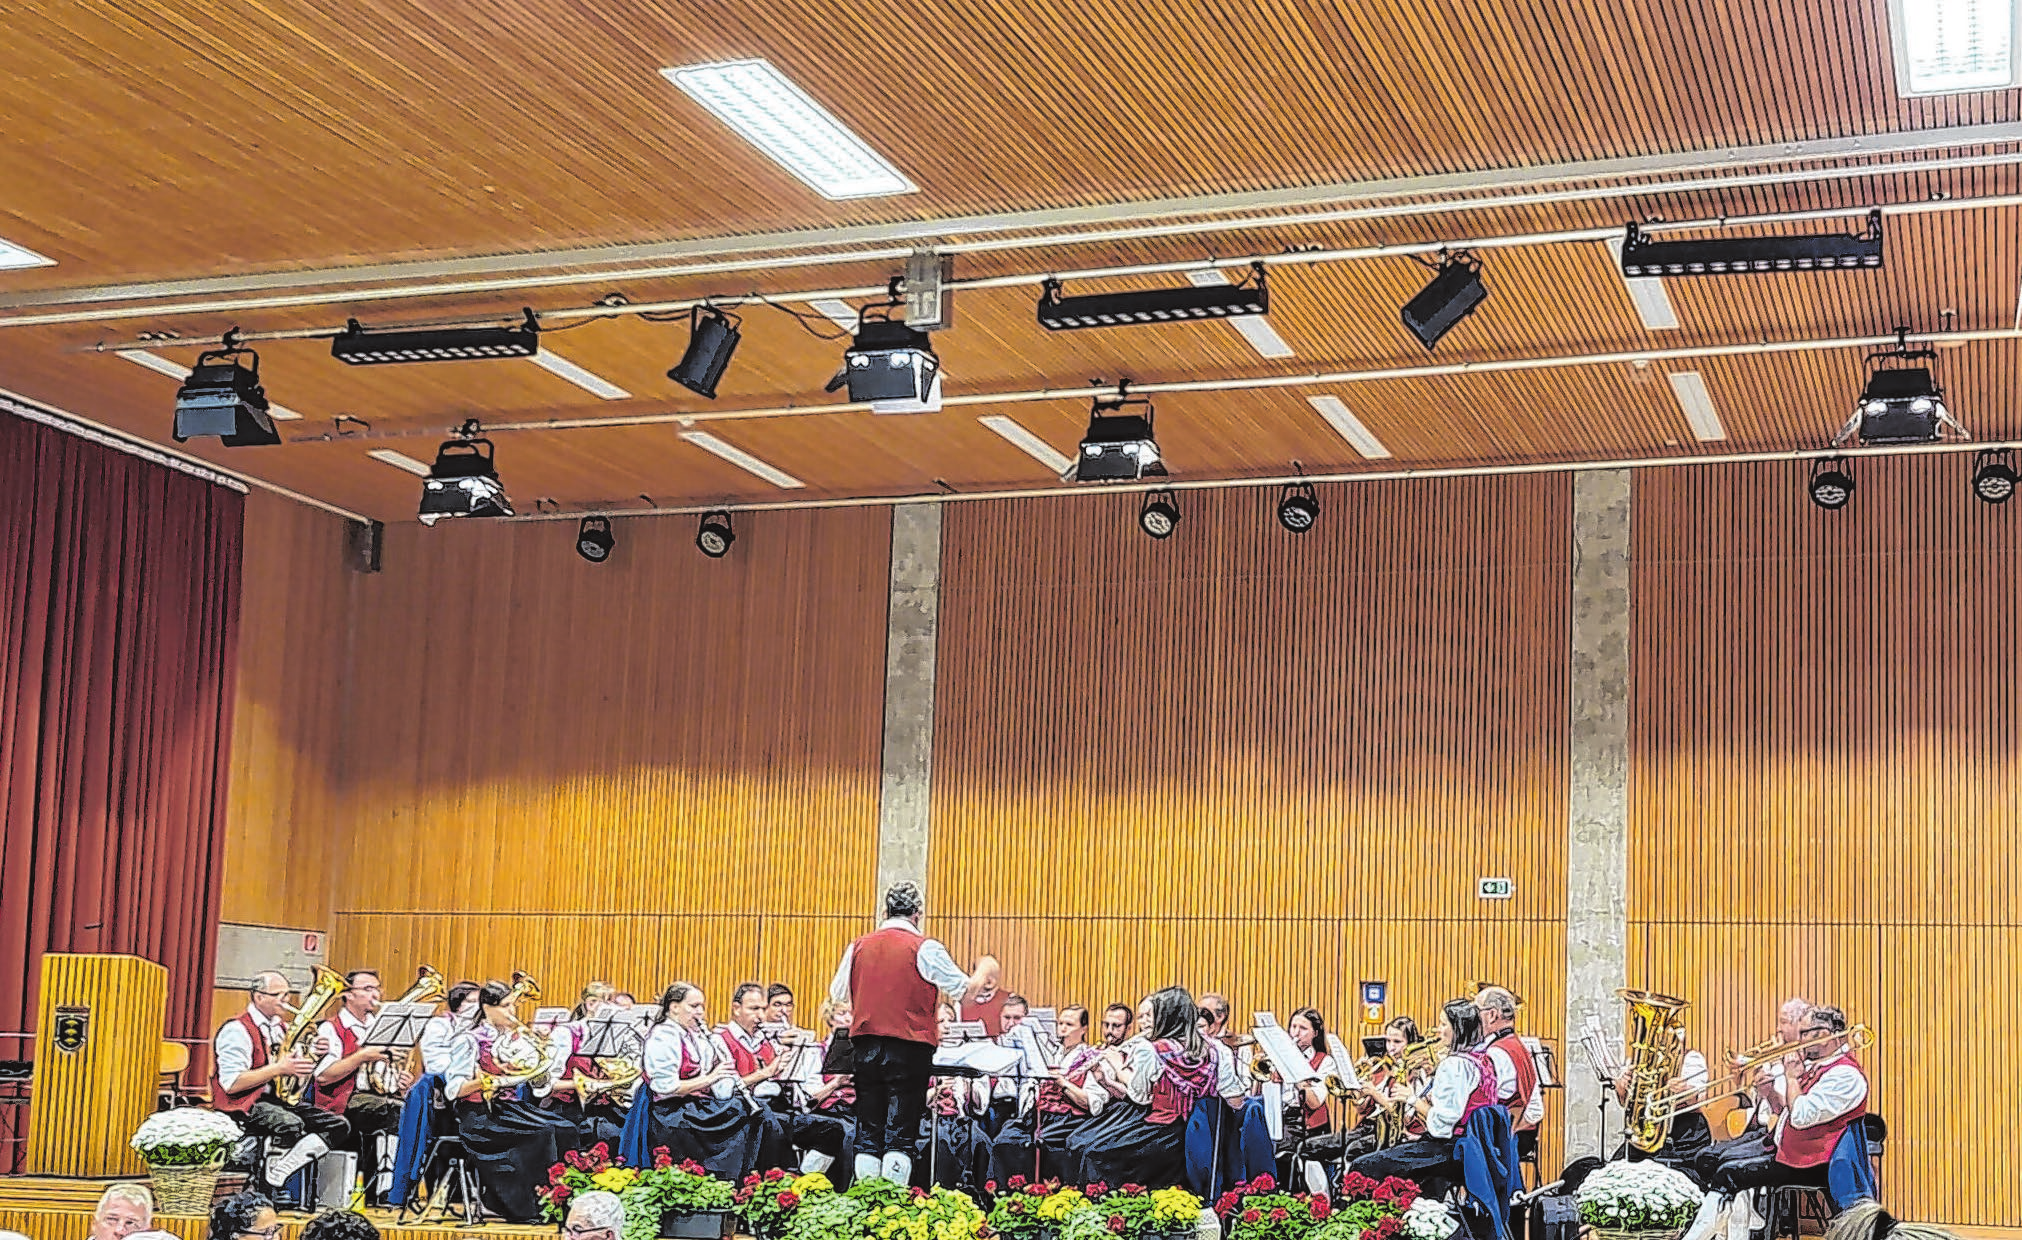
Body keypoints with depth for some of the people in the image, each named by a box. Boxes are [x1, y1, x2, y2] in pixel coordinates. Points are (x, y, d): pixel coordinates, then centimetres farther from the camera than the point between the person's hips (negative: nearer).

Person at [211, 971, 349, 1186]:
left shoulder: (283, 1029, 19)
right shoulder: (237, 1030, -8)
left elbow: (298, 1071, 20)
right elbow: (231, 1084, -19)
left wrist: (315, 1055, -2)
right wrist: (279, 1068, -22)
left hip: (284, 1100, 8)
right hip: (246, 1106, -8)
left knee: (338, 1125, -13)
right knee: (291, 1124, -38)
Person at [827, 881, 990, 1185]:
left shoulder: (858, 947, 6)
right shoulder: (926, 949, -6)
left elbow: (837, 994, 18)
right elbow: (964, 990, -1)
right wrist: (984, 972, 19)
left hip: (865, 1046, 4)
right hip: (909, 1048, -4)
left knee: (867, 1134, 10)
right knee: (901, 1133, -2)